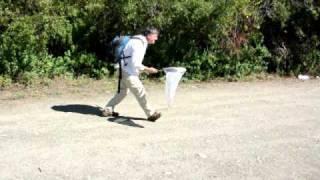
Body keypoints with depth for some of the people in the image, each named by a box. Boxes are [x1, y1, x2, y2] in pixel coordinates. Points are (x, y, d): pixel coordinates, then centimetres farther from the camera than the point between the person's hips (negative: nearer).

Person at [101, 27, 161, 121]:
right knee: (140, 92, -2)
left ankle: (107, 110, 29)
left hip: (125, 71, 10)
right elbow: (135, 63, -25)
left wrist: (145, 69, 14)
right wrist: (148, 69, -18)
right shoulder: (139, 43, -21)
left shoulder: (141, 41, 11)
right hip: (129, 72, -10)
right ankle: (151, 114, 7)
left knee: (122, 91, 21)